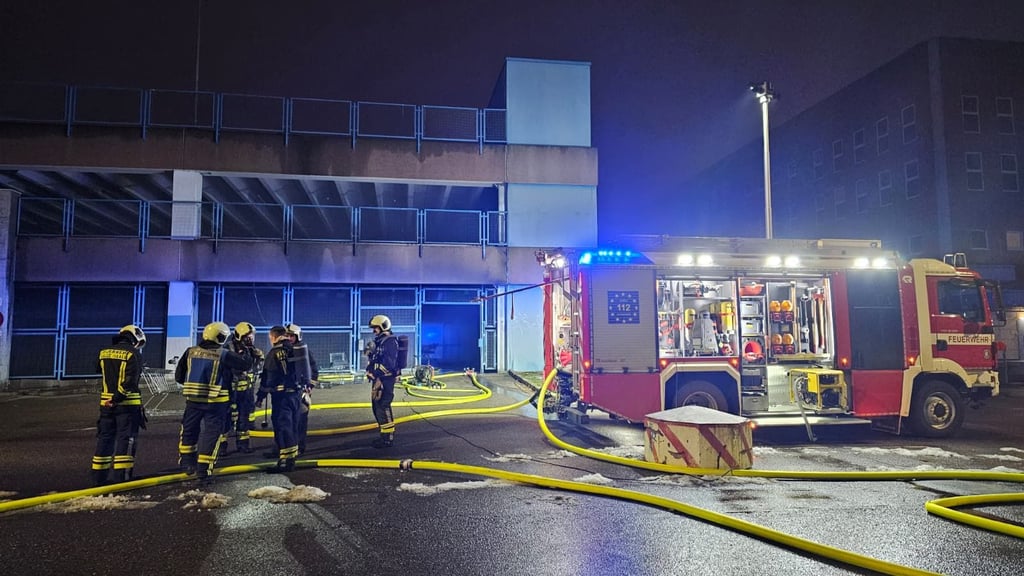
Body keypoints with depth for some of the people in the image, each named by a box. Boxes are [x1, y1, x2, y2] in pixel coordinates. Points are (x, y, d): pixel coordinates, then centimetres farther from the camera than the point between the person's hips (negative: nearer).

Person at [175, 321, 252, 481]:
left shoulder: (190, 352, 2)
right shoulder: (224, 355, -11)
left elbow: (178, 376, 7)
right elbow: (246, 364, -8)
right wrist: (244, 352, 12)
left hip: (193, 400, 4)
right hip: (215, 402, -4)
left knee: (189, 429, 19)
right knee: (212, 433, 4)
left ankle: (187, 463, 27)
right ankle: (203, 469, 5)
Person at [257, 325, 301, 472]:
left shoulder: (275, 353, -10)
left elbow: (267, 377, -11)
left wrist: (260, 396, -5)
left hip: (281, 395, -7)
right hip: (294, 393, 7)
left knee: (282, 426, -5)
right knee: (291, 424, 18)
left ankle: (286, 460, -7)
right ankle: (291, 454, 28)